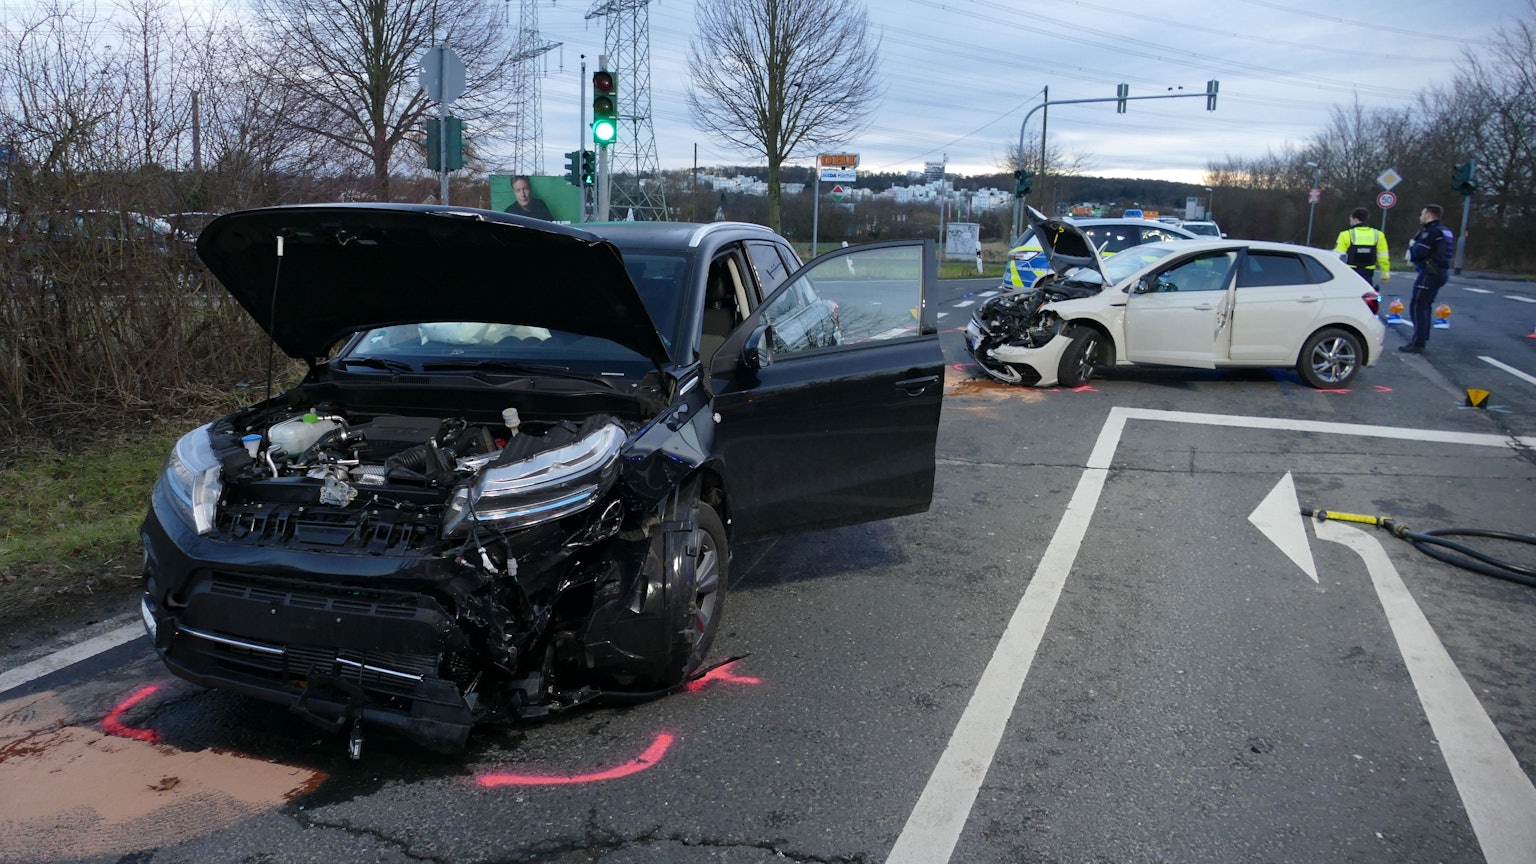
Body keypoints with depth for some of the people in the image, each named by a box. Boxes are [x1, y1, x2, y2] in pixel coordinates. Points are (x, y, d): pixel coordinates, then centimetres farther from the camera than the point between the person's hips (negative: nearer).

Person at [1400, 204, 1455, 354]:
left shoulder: (1431, 231, -15)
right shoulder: (1446, 232, 17)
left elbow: (1419, 252, -23)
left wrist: (1412, 246, 1)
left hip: (1430, 272, -10)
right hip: (1441, 271, 10)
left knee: (1417, 306, -9)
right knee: (1425, 306, 19)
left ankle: (1418, 344, -12)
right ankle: (1423, 339, 27)